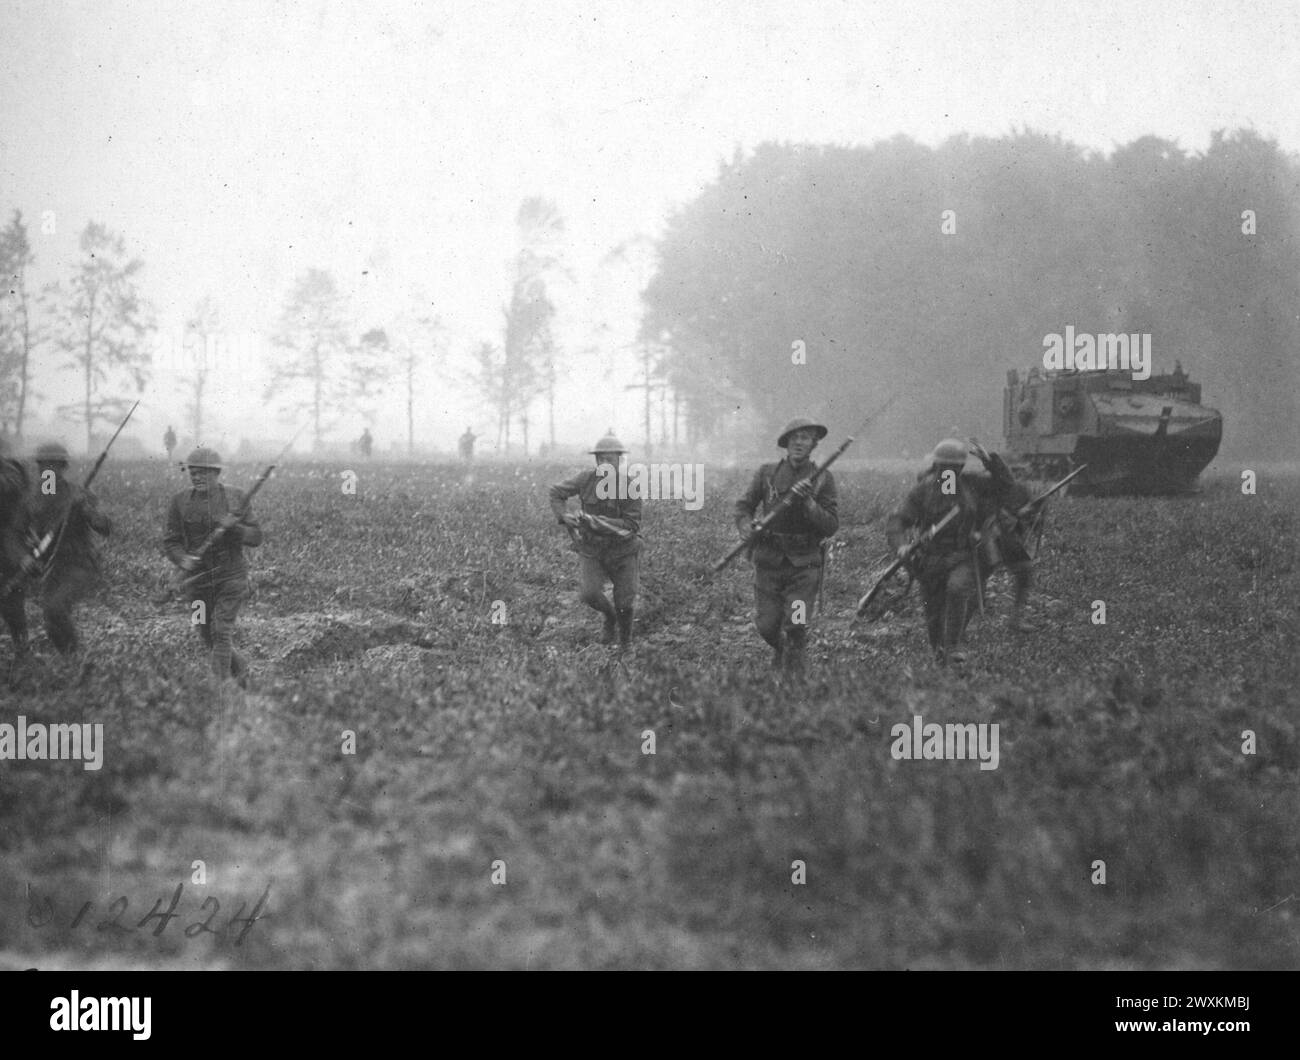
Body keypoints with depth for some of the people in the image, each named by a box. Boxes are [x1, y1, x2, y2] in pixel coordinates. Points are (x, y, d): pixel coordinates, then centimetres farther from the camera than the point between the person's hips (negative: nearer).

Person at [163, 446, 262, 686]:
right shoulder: (180, 502, 2)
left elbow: (256, 537, 0)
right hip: (197, 577, 3)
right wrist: (182, 559, -18)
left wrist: (232, 527, -19)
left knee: (222, 632, -13)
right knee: (209, 637, 10)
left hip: (230, 576, -3)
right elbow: (170, 541, 3)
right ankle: (240, 669, 35)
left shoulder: (236, 498, -1)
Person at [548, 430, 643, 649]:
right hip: (592, 550, 2)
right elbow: (556, 492, 5)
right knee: (590, 594, -18)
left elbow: (631, 526, -21)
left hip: (623, 551, -2)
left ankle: (625, 643, 31)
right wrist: (563, 516, -12)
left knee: (625, 603, 1)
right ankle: (609, 616, 17)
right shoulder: (587, 479, -11)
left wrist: (596, 522, -29)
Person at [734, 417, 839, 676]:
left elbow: (831, 526, -6)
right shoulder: (767, 473, 4)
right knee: (767, 625, 4)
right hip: (768, 560, 2)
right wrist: (746, 526, -11)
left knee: (795, 628, -11)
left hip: (804, 564, -2)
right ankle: (781, 648, 35)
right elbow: (744, 506, 10)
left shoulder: (823, 480, 0)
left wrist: (807, 502, -20)